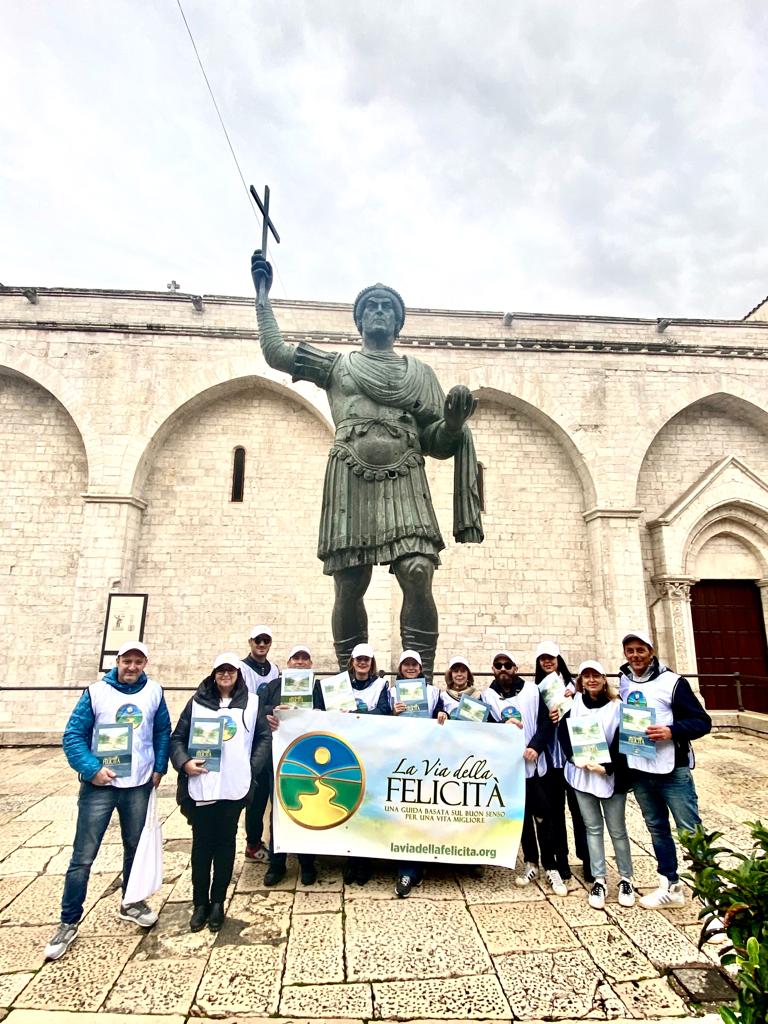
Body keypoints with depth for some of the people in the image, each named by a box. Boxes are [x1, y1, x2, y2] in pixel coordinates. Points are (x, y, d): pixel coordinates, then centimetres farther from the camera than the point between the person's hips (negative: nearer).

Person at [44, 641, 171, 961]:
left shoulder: (154, 692, -2)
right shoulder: (96, 692, -10)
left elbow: (163, 732, 7)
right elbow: (72, 735, -9)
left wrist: (159, 767, 0)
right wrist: (92, 768, -19)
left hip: (139, 785, 3)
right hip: (100, 784, -2)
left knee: (135, 847, 17)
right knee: (83, 856, 3)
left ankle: (131, 903, 38)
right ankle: (69, 922, 22)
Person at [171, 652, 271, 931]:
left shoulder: (251, 702, 4)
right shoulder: (197, 702, 3)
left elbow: (264, 737, 7)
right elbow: (177, 737, 5)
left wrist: (252, 767, -3)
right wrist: (184, 762, -12)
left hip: (234, 786, 0)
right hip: (200, 787, 0)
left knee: (225, 843, 11)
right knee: (201, 844, 8)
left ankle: (217, 902, 26)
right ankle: (200, 903, 24)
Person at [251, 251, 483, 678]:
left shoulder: (419, 371, 22)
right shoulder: (337, 364, 21)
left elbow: (437, 441, 14)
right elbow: (276, 351, 13)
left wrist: (455, 420, -7)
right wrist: (263, 292, 19)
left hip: (405, 482, 1)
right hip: (351, 479, 0)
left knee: (418, 575, -17)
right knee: (349, 587, -4)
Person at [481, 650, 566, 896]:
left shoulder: (532, 690, 0)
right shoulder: (488, 695, 2)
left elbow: (546, 722, -2)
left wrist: (536, 747, -14)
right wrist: (503, 725, -20)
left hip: (534, 762, -1)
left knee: (542, 815, 2)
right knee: (521, 815, 12)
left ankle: (550, 867, 16)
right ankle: (530, 863, 27)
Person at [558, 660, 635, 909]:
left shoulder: (617, 706, -1)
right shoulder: (574, 704, 5)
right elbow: (563, 733, 0)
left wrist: (607, 767, -15)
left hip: (612, 776, -2)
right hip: (581, 774, 2)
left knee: (617, 829, 7)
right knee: (593, 828, 9)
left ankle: (626, 879, 23)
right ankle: (599, 880, 17)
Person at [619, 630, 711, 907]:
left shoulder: (672, 682, -11)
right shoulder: (623, 682, 6)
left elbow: (702, 722, -12)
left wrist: (671, 731, -25)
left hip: (672, 770, -5)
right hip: (639, 771, 5)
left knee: (690, 829, 2)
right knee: (657, 828, 16)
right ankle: (670, 887, 29)